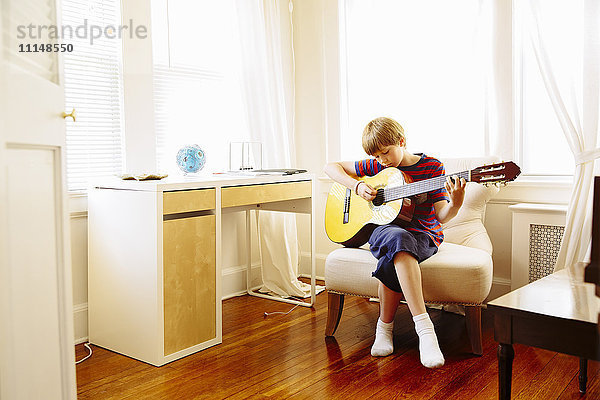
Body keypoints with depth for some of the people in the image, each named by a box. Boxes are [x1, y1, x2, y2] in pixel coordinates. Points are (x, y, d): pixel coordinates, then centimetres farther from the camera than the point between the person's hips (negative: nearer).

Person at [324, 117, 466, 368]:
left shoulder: (432, 167, 0)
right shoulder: (376, 167, 8)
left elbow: (441, 216, -5)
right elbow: (331, 167, 12)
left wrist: (455, 204, -28)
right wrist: (357, 186, -4)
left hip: (423, 236, -1)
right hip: (381, 229, 1)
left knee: (391, 260, -39)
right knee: (398, 239, -40)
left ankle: (385, 327, -19)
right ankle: (424, 327, -44)